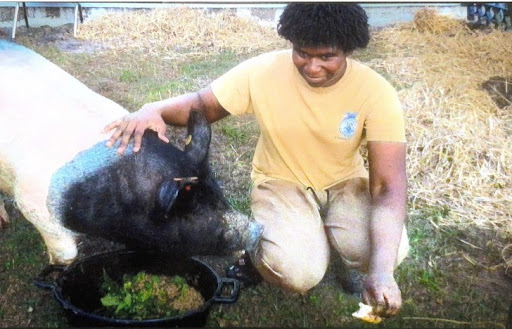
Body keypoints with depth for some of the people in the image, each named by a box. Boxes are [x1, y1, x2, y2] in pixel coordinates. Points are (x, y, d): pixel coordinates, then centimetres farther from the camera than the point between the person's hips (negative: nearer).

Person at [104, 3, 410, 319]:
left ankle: (322, 231, 6)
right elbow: (202, 104, -9)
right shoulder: (263, 71, -22)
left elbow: (389, 186, -28)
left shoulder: (376, 92, -23)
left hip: (344, 183, 2)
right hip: (282, 181, -1)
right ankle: (259, 243, 8)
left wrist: (381, 270, -43)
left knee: (386, 252, -28)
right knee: (297, 272, -29)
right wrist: (153, 110, -34)